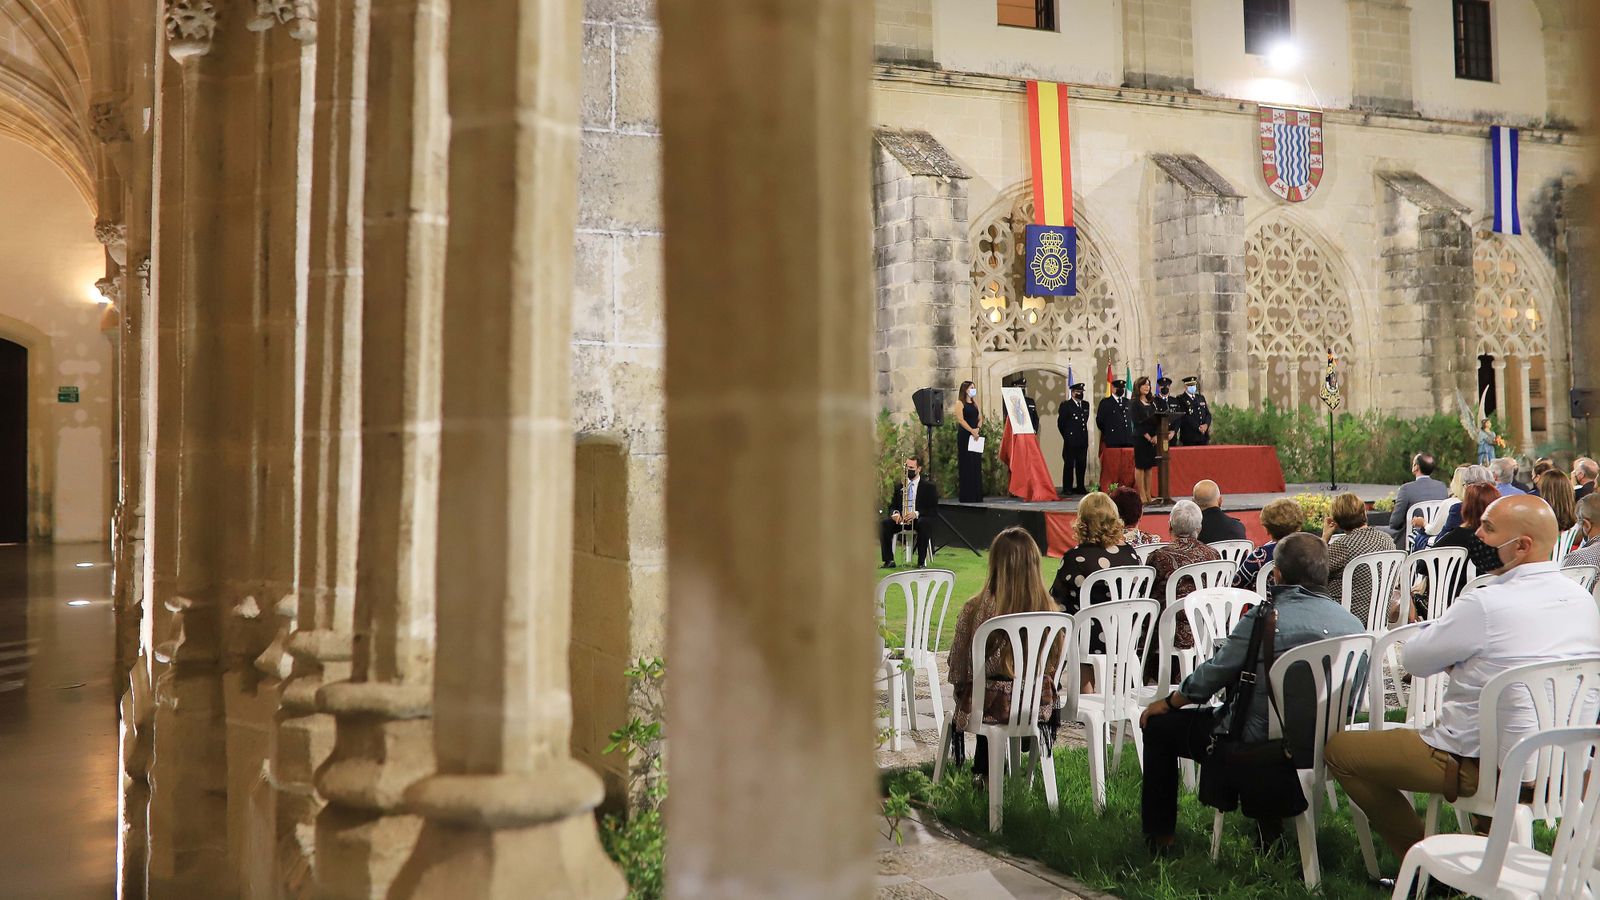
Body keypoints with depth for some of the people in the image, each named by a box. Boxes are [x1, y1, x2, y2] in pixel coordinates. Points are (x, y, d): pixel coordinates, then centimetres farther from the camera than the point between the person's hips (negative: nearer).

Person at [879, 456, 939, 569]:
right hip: (901, 519, 4)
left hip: (919, 519, -3)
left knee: (924, 524, -39)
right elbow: (892, 506, 16)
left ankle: (921, 561, -33)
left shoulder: (929, 486, 3)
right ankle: (889, 560, -25)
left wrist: (916, 514, -22)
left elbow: (934, 509, -5)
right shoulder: (899, 486, 15)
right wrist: (895, 513, -10)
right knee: (883, 524, -26)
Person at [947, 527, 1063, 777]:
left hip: (990, 706, -2)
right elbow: (1054, 665, 1)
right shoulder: (1049, 609, -13)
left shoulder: (976, 609, -20)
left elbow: (958, 668, -7)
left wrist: (962, 687, 15)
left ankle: (984, 774, 40)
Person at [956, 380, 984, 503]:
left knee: (976, 465, 3)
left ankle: (976, 496, 5)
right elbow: (961, 419, -11)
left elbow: (980, 418, 13)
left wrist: (977, 429, -6)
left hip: (976, 436, 6)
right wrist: (971, 431, -18)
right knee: (966, 465, -7)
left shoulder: (975, 404, 19)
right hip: (965, 435, -6)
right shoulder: (961, 403, -1)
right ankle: (966, 496, -6)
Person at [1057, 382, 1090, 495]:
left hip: (1083, 441, 5)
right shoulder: (1066, 405, -2)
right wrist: (1067, 436, 4)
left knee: (1082, 465, 6)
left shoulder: (1086, 405, 14)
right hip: (1071, 441, -5)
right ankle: (1067, 488, 3)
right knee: (1069, 465, -2)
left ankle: (1080, 487, 14)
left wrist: (1084, 434, 15)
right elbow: (1060, 423, 0)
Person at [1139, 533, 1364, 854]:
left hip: (1259, 742, -6)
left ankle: (1159, 838, 22)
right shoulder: (1352, 623, -5)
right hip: (1320, 741, 7)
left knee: (1159, 725, 14)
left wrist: (1167, 702, 8)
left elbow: (1211, 676, -11)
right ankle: (1271, 825, 40)